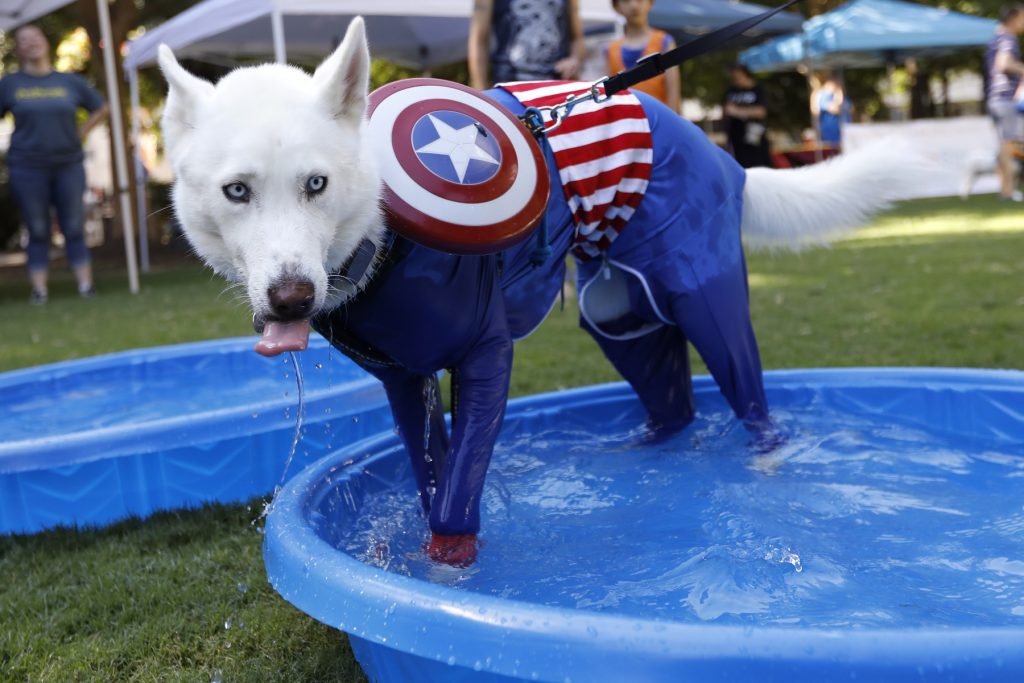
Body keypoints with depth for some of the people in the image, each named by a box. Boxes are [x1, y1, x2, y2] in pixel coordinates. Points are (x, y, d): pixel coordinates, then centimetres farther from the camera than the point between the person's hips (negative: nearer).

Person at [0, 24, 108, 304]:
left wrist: (80, 133, 6)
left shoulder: (70, 82, 7)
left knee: (74, 228, 2)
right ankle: (39, 289, 5)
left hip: (68, 165, 1)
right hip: (27, 168, -1)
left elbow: (100, 109, 17)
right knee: (37, 231, 2)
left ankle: (86, 285, 4)